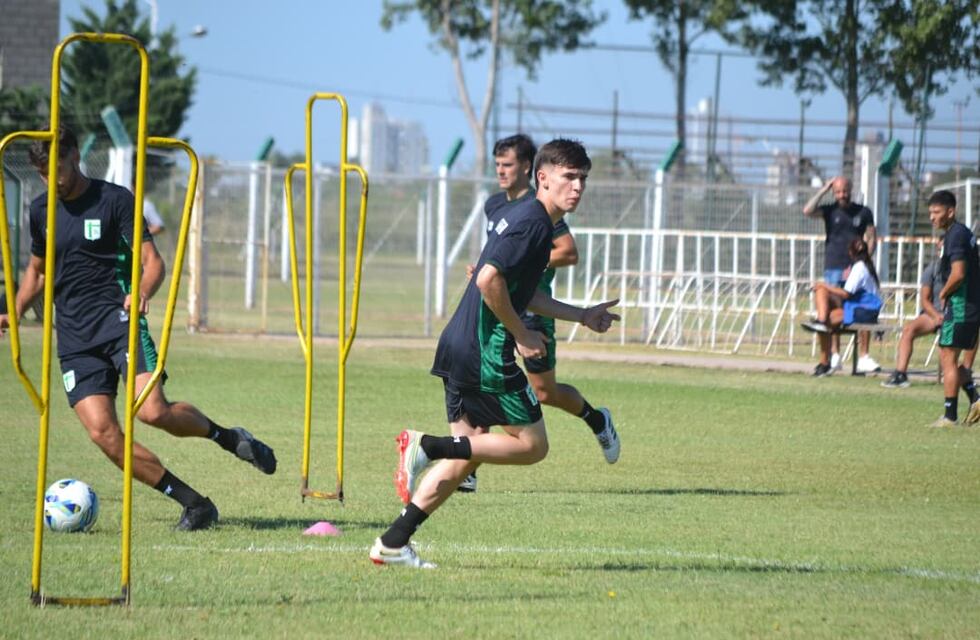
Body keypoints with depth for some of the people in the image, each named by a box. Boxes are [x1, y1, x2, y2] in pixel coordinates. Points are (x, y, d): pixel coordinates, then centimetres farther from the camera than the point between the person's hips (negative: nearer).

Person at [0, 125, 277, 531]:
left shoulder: (114, 200, -2)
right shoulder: (41, 210, 14)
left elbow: (153, 262, -6)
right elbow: (38, 270, 29)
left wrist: (142, 292, -27)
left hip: (118, 319, -5)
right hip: (75, 337, 5)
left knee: (153, 412, -25)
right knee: (103, 433, -13)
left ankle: (225, 436, 6)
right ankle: (193, 504, -4)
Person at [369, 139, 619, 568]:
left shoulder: (526, 218, 19)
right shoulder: (532, 222, -13)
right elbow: (489, 280, -24)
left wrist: (583, 316, 28)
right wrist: (521, 335, -13)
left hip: (460, 349, 10)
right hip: (486, 353, -10)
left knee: (465, 457, 12)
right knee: (532, 445, -2)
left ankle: (392, 544, 8)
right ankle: (428, 447, -10)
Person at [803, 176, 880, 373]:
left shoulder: (863, 213, 8)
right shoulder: (830, 211, 6)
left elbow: (871, 239, 7)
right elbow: (808, 211, -11)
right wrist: (824, 190, -7)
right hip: (833, 268, 0)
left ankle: (863, 357, -6)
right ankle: (835, 355, 5)